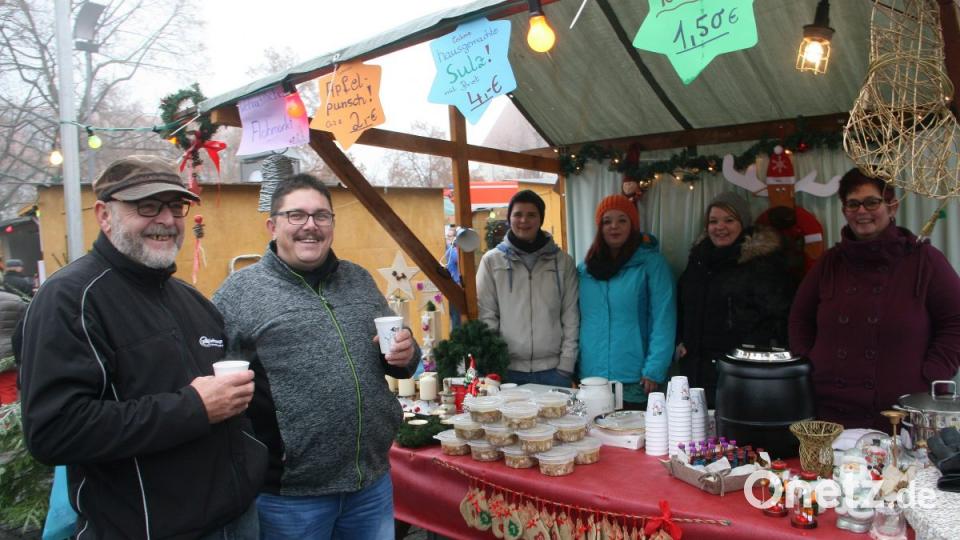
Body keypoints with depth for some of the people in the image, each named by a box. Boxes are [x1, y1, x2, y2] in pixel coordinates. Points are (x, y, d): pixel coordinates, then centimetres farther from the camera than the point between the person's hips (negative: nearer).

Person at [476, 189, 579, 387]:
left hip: (553, 370, 1)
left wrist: (566, 365, -2)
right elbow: (486, 315, 1)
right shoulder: (492, 260, 2)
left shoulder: (563, 261, 4)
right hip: (508, 370, -1)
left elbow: (571, 316, 4)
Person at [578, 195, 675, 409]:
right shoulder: (586, 267, 8)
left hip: (634, 382, -3)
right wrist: (572, 367, 4)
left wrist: (654, 371, -14)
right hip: (589, 377, 4)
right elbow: (576, 320, 10)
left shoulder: (651, 263, -5)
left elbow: (663, 321, -9)